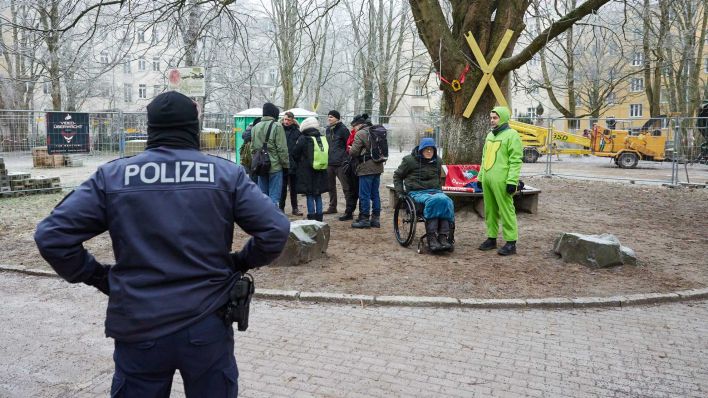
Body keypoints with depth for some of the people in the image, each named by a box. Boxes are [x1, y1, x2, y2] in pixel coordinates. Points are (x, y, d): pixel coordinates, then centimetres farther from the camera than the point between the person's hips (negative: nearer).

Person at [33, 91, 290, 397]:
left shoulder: (112, 176, -1)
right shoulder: (227, 174, -3)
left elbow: (51, 235, -5)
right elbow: (276, 230, -8)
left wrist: (98, 276, 7)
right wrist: (240, 262, 7)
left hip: (138, 330, 1)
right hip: (208, 328, 0)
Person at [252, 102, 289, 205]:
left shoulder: (255, 127, 8)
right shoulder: (277, 126, -10)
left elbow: (253, 148, 13)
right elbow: (282, 148, -12)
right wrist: (286, 163, -2)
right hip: (275, 166, -5)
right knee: (274, 196, -2)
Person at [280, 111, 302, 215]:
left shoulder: (296, 132, 2)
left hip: (293, 163, 1)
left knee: (293, 187, 10)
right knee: (282, 186, 5)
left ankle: (295, 208, 17)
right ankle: (281, 207, 14)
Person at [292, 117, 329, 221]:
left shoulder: (303, 139, -11)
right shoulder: (323, 138, 4)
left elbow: (295, 154, -5)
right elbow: (326, 154, 10)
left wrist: (300, 162, 13)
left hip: (307, 171, -5)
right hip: (321, 172, 5)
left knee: (310, 196, 1)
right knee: (318, 195, 13)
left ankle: (311, 217, 2)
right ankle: (319, 218, 16)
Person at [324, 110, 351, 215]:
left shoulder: (343, 129, -6)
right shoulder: (328, 130, 15)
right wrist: (326, 157, 18)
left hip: (340, 163, -8)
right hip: (329, 163, 8)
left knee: (346, 187, -5)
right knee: (330, 186, 14)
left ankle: (349, 210, -2)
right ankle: (332, 207, 26)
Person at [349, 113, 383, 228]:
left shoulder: (360, 134, -11)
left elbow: (354, 152, -14)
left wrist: (350, 149, 6)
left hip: (366, 168, -8)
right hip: (378, 167, 8)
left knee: (364, 195, -1)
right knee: (375, 194, 13)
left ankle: (364, 219, 3)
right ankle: (376, 219, 17)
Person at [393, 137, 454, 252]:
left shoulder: (437, 161, 17)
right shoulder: (409, 160, 4)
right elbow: (397, 175, 15)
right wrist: (399, 192, 6)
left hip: (435, 191, 4)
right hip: (416, 192, -4)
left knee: (446, 201, -33)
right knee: (432, 201, -38)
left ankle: (443, 236, -38)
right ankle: (431, 238, -41)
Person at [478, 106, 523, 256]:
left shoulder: (511, 135, -6)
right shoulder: (490, 135, 20)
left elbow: (516, 160, -12)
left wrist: (512, 181, -18)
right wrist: (480, 176, 20)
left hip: (501, 181, -8)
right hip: (487, 180, 8)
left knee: (506, 211, -5)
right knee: (490, 211, 12)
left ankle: (511, 242, 0)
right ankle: (491, 238, 22)